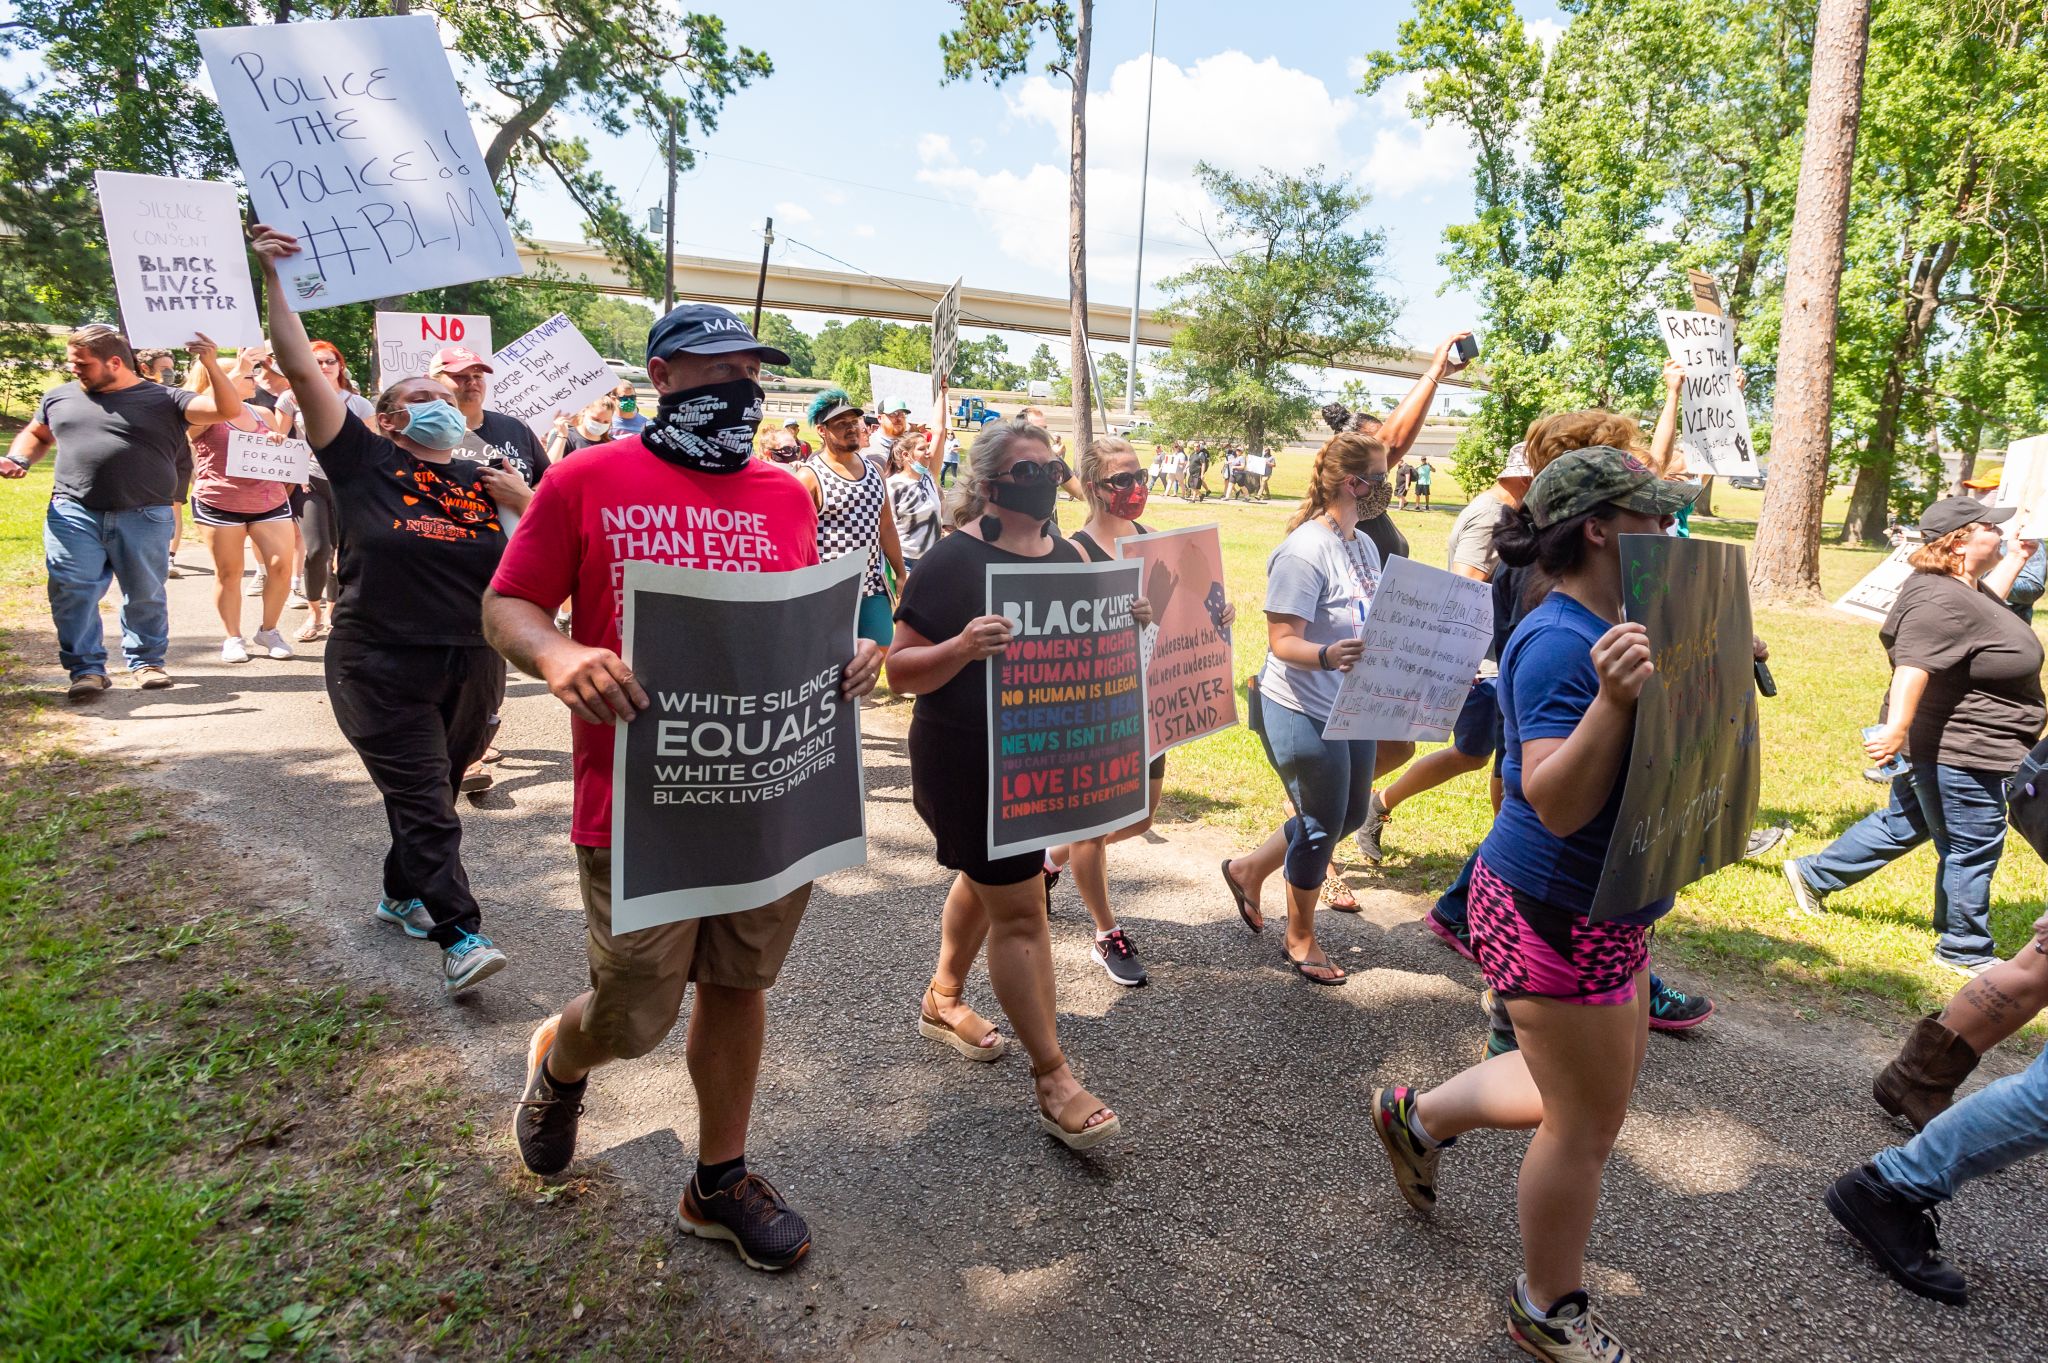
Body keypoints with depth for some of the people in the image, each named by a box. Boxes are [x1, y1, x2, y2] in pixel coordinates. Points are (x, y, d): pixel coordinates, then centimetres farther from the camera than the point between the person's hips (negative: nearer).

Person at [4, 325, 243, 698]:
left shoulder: (164, 399, 3)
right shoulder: (60, 397, 14)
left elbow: (228, 410, -6)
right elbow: (36, 434, 30)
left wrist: (211, 366, -18)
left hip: (145, 518, -2)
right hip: (73, 515, 2)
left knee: (145, 594, 7)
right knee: (72, 593, -5)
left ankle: (146, 661, 22)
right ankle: (86, 668, 2)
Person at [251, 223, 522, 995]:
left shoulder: (485, 483, 7)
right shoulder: (363, 462, -1)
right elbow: (301, 370, -8)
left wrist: (521, 499, -11)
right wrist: (273, 278, -12)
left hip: (472, 668, 4)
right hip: (383, 669, -4)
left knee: (434, 793, 16)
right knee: (423, 804, -7)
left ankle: (401, 894, 37)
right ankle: (460, 938, -6)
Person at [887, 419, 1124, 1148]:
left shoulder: (1066, 557, 5)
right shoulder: (953, 560, -16)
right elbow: (899, 672, -17)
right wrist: (962, 647, -34)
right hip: (967, 760, -8)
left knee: (987, 877, 23)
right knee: (1019, 909, -5)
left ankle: (943, 998, 47)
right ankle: (1053, 1081, 6)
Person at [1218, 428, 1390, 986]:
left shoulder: (1365, 545, 7)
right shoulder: (1305, 551, -21)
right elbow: (1281, 642, -23)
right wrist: (1327, 656, -41)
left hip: (1352, 707, 9)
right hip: (1302, 713, -9)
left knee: (1348, 815, 20)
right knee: (1321, 825, 4)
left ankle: (1248, 870, 39)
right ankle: (1300, 938, 28)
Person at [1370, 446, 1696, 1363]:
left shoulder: (1614, 626, 6)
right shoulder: (1559, 645, -25)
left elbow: (1648, 750, 21)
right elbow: (1557, 802, -32)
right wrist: (1613, 699, -45)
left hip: (1604, 909, 10)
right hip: (1558, 916, -10)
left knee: (1600, 1087, 25)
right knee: (1587, 1124, 8)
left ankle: (1419, 1117, 41)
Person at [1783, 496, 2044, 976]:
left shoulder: (1960, 585, 8)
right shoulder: (1944, 602, -27)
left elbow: (1985, 604, 33)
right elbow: (1913, 664, -40)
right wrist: (1897, 726, -48)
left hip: (1942, 747, 11)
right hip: (1960, 753, -11)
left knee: (1903, 824, 23)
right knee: (1971, 850, 6)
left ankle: (1812, 874, 29)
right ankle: (1965, 949, 22)